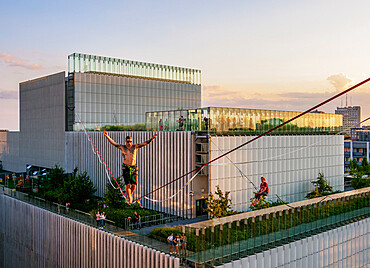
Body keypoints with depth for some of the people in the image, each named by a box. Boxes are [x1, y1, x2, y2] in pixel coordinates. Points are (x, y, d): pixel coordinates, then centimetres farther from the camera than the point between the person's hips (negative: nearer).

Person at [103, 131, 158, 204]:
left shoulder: (135, 147, 3)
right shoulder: (122, 147, -1)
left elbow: (145, 143, 1)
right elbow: (113, 143, -6)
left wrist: (152, 138, -9)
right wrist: (107, 136, -18)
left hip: (133, 167, 2)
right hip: (126, 167, -2)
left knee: (134, 185, 0)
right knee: (128, 184, -6)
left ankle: (130, 194, 29)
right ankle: (130, 199, 10)